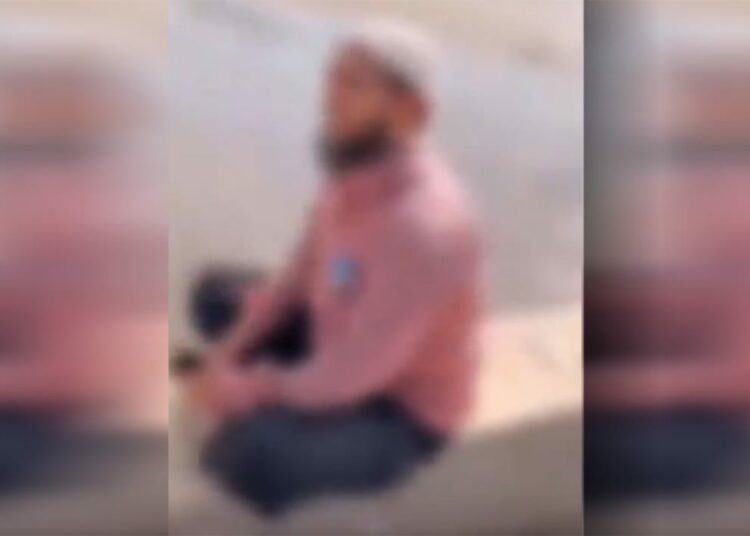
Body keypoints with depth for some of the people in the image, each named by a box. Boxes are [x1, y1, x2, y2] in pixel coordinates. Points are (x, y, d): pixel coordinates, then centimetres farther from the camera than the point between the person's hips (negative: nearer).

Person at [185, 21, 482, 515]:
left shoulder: (423, 225, -35)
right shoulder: (360, 171, -8)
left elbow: (351, 373, -32)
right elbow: (301, 277, 4)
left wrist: (251, 389, -18)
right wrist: (227, 355, -8)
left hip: (404, 414, -9)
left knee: (245, 454, -33)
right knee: (218, 295, 14)